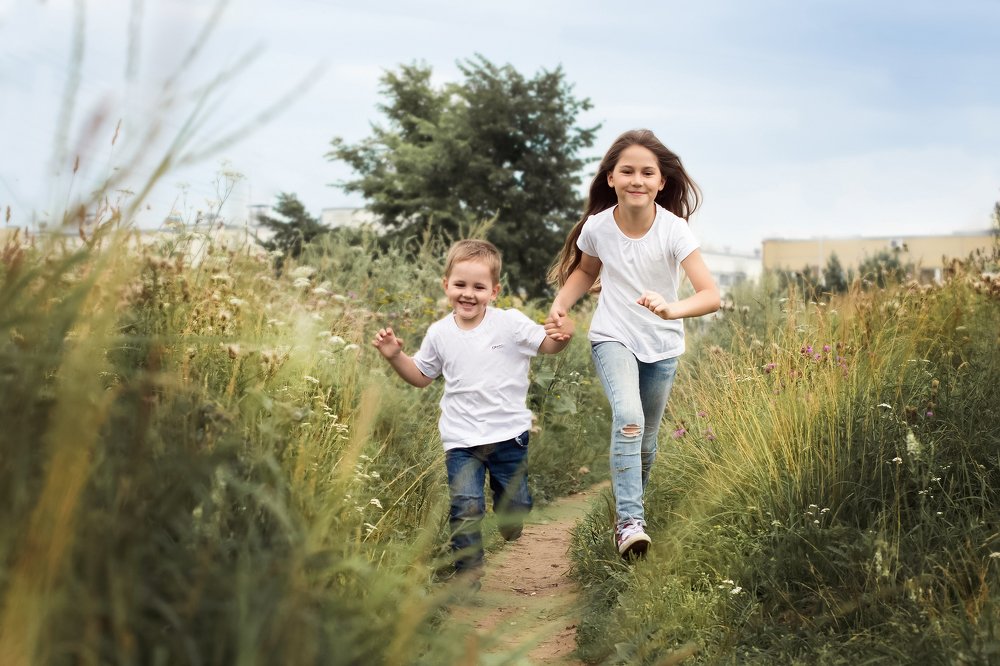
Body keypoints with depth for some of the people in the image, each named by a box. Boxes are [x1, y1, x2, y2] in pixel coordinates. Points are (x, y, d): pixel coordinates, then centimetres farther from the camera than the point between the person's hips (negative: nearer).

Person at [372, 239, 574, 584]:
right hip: (461, 439, 1)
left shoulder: (510, 323, -6)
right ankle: (468, 570, 6)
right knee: (465, 507, -10)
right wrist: (395, 356, -1)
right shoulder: (439, 333, 3)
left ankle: (512, 533, 47)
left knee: (514, 508, 12)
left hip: (509, 434, -1)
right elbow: (421, 375, 15)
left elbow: (547, 345, 1)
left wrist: (562, 335, -21)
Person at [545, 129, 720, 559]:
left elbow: (711, 295, -26)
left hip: (662, 348, 1)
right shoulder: (597, 226, -12)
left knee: (646, 443, 12)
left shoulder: (673, 230, -19)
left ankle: (628, 509, 38)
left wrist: (673, 309, -46)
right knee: (629, 419, -27)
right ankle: (630, 521, -26)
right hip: (613, 340, -1)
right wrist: (559, 307, -5)